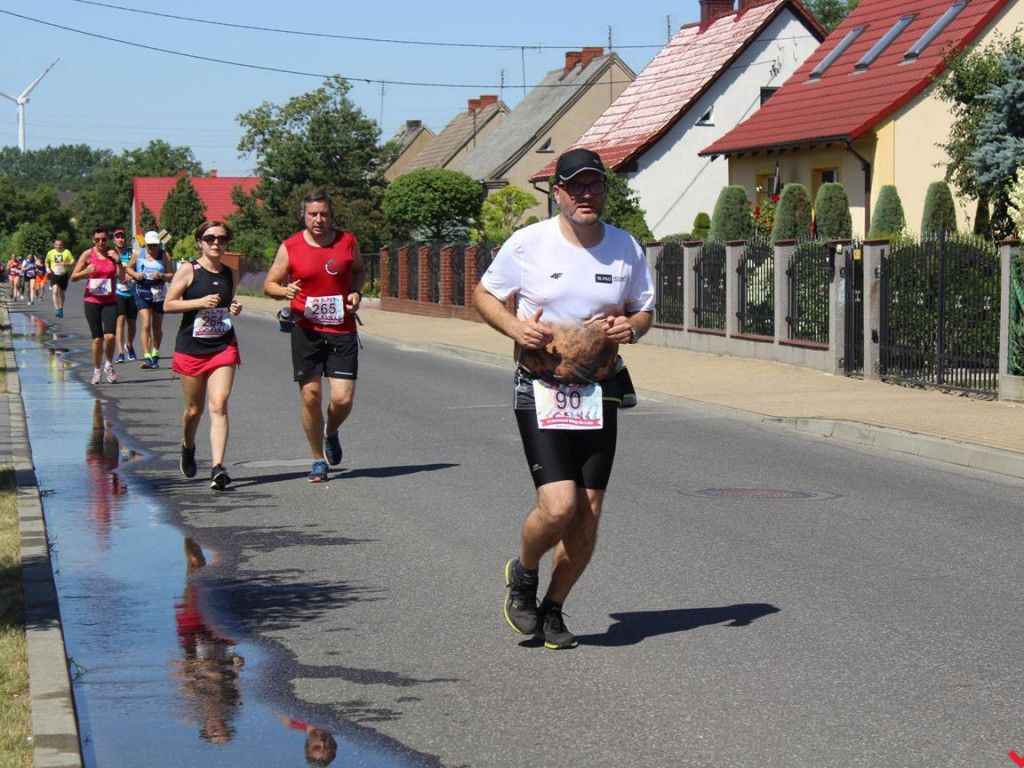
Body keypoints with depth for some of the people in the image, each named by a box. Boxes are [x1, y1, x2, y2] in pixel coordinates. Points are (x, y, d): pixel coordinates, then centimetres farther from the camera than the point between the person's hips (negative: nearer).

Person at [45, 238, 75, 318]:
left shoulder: (66, 252, -2)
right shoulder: (50, 253, 3)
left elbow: (73, 263, -2)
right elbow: (47, 262, 21)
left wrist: (66, 264, -20)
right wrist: (48, 269, 3)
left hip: (64, 275, 1)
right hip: (54, 274, -1)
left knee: (62, 293, 12)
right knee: (55, 291, -20)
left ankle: (61, 309, 29)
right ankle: (56, 309, -26)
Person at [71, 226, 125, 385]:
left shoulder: (112, 254, 4)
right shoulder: (88, 254, -1)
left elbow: (122, 277, 0)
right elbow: (73, 277, 0)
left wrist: (117, 261, -12)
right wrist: (86, 272, -18)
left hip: (110, 301, 1)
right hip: (92, 300, -1)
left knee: (109, 336, -14)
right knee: (97, 338, 1)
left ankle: (109, 366, 9)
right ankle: (96, 370, 19)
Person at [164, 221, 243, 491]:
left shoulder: (230, 274, 9)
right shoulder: (189, 271, -4)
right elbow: (168, 305, -6)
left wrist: (235, 309, 2)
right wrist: (200, 302, -17)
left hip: (224, 347, 2)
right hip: (191, 347, -2)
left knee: (219, 406, -13)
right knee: (194, 409, 11)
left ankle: (218, 467, -20)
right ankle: (188, 447, 43)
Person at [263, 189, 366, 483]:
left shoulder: (347, 241, 4)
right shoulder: (290, 248, 0)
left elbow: (360, 270, 22)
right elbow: (269, 283, 8)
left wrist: (356, 293, 2)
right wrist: (284, 291, -15)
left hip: (342, 330, 1)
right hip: (306, 330, -1)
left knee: (343, 398, -7)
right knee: (311, 396, 0)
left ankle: (331, 433, 28)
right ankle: (319, 461, 17)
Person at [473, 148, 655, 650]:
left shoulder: (626, 248, 5)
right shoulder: (528, 243, -5)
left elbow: (644, 309, 16)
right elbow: (484, 294, 7)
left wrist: (631, 327, -7)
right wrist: (514, 326, -12)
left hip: (599, 393, 4)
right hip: (541, 389, -4)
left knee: (588, 517, 2)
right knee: (558, 507, -17)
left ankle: (553, 609, 24)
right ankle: (522, 574, 16)